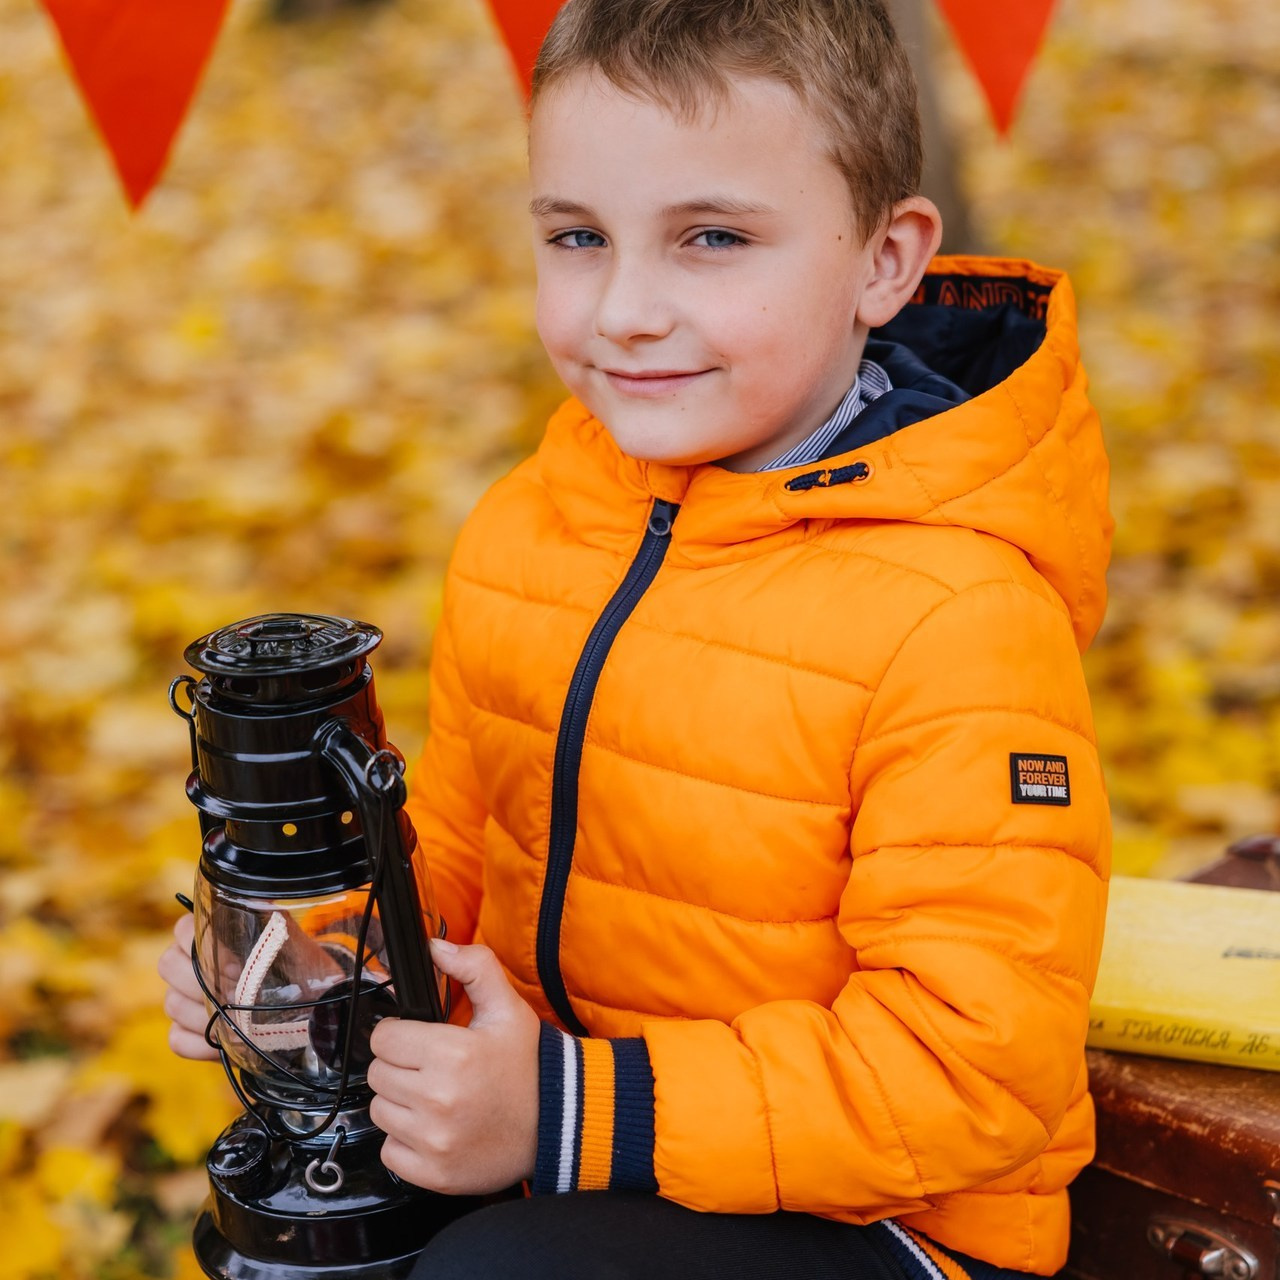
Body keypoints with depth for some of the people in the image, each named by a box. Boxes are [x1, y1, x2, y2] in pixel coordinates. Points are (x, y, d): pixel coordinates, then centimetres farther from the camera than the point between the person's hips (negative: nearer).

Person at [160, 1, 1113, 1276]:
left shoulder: (962, 621, -22)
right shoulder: (521, 531, 1)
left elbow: (972, 1062, -23)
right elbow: (454, 840, 14)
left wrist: (579, 1111, -26)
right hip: (540, 1124, 7)